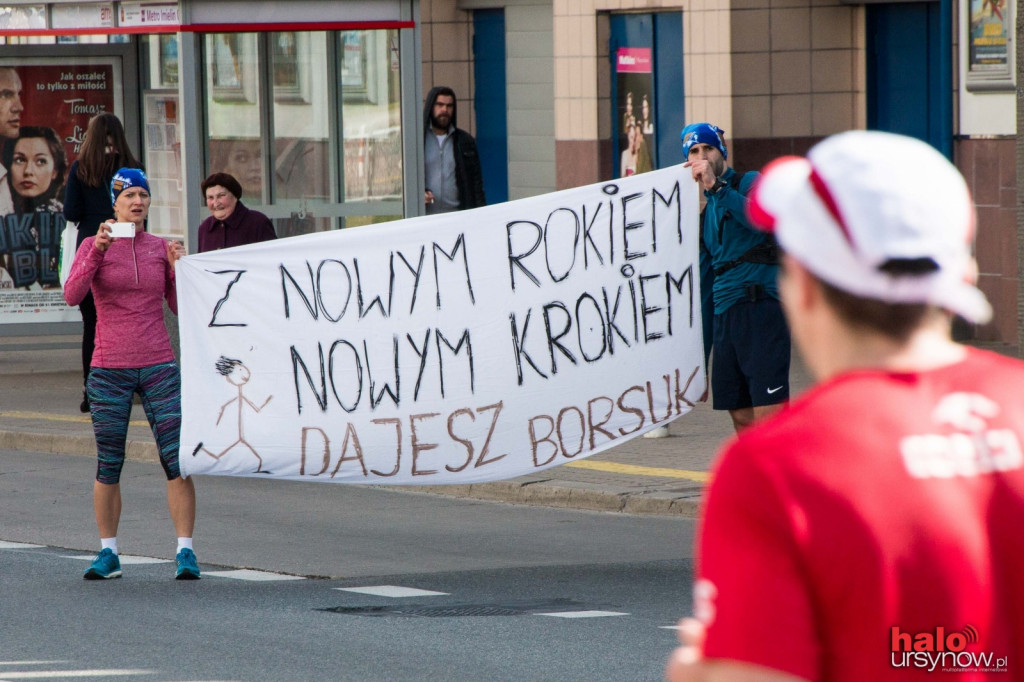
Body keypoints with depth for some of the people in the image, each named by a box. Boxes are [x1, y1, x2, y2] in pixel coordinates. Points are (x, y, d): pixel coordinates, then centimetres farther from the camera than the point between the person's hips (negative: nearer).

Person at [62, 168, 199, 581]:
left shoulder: (161, 248, 8)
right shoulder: (94, 246, 1)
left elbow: (180, 308, 10)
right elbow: (72, 295, -14)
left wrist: (178, 268, -6)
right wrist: (98, 250, -23)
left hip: (158, 367, 1)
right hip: (109, 370, -1)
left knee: (177, 460, -8)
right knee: (109, 465, 4)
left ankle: (185, 552, -6)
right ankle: (108, 554, 14)